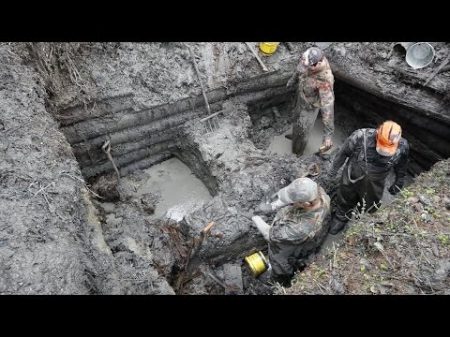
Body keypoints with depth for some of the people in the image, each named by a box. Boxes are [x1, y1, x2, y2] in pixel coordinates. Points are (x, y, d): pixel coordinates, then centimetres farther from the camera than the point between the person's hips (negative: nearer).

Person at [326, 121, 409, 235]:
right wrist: (332, 172, -4)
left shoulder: (402, 147, -24)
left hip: (374, 186, 1)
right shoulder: (360, 137, -33)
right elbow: (343, 153, -14)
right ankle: (341, 218, 55)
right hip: (352, 179, -1)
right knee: (345, 201, 24)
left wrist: (398, 183, 12)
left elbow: (401, 167, -1)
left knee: (369, 208, 23)